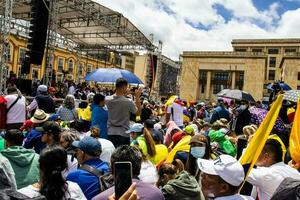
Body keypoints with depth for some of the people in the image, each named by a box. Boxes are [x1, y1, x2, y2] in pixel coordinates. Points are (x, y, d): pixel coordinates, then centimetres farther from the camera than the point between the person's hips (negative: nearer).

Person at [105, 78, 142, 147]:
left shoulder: (107, 100, -7)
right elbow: (138, 113, -1)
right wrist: (137, 97, 1)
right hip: (124, 133, -3)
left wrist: (124, 94, 12)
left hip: (110, 133, 4)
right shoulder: (128, 102, -18)